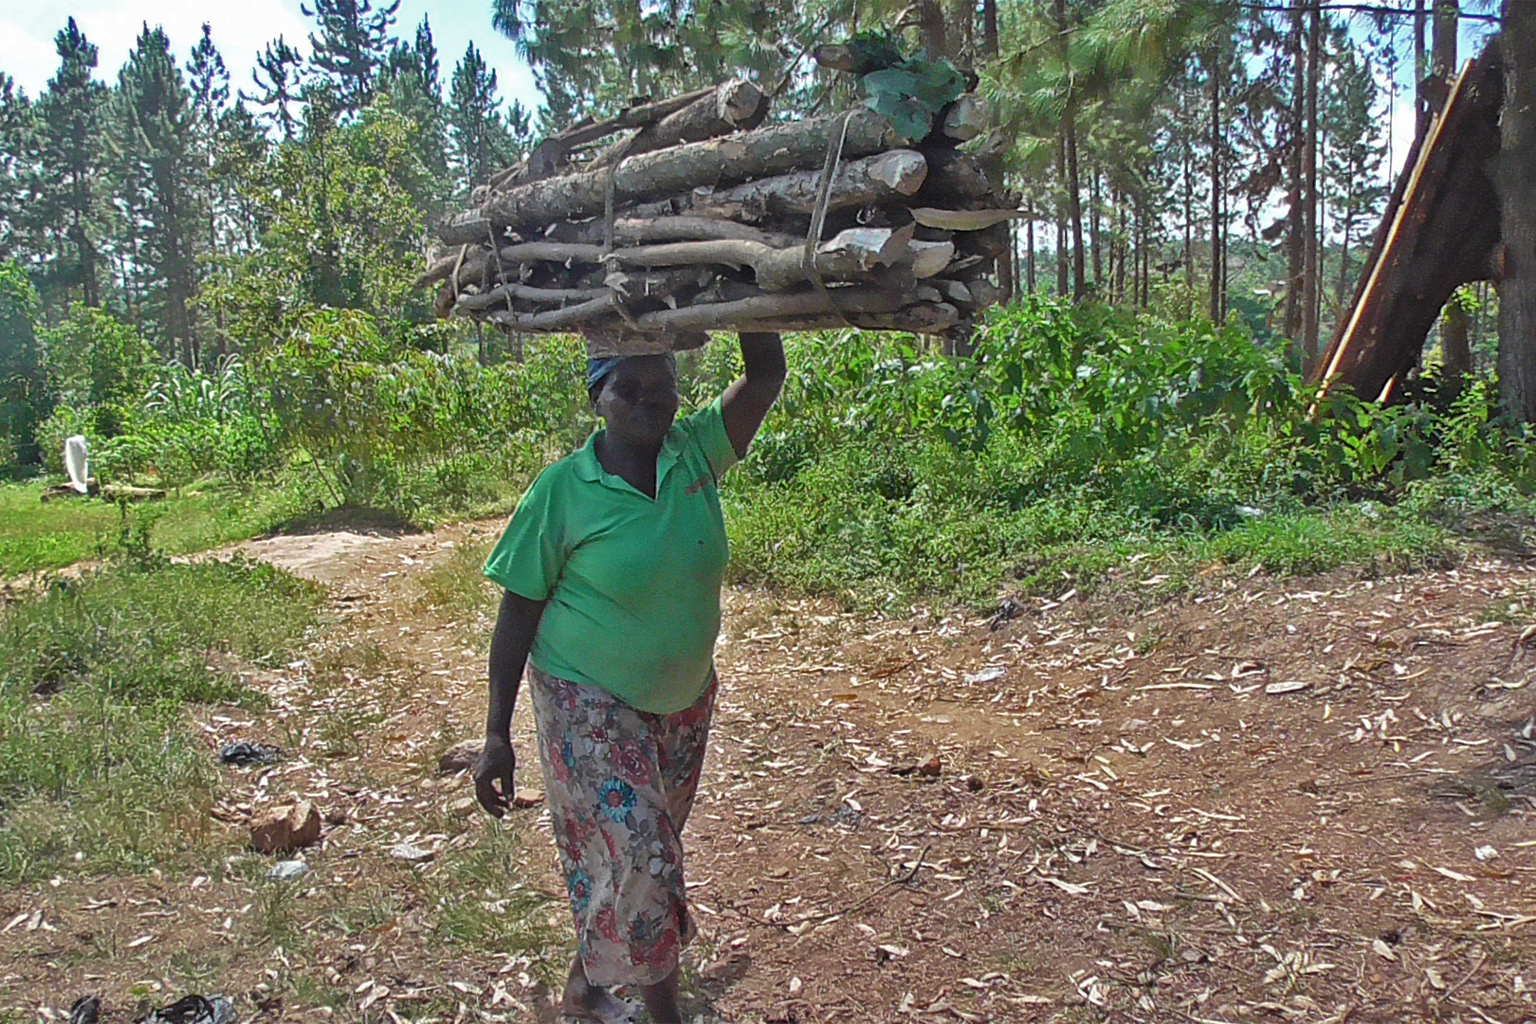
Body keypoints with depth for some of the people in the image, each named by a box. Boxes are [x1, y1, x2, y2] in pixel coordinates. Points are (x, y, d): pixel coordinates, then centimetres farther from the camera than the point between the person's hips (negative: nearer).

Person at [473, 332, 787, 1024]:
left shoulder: (697, 453, -6)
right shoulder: (562, 490, -16)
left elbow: (767, 375, -13)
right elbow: (518, 613, -11)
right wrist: (497, 736, -12)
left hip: (683, 702, 5)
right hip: (589, 705, -5)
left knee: (644, 851, 18)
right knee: (637, 858, -11)